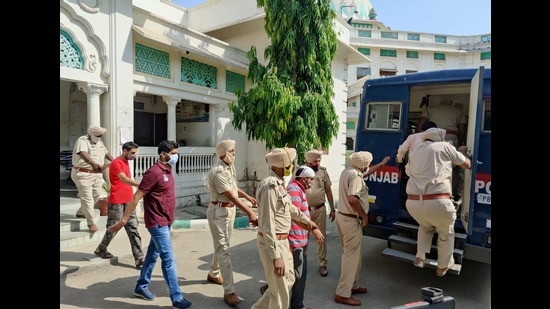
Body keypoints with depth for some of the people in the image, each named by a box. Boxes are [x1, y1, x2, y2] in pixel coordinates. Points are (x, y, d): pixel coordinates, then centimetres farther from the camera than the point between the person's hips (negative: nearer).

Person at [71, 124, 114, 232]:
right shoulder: (82, 141, -16)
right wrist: (93, 163, -53)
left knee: (101, 197, 7)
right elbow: (83, 153, -37)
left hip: (97, 174, 8)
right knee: (87, 198, -5)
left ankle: (81, 212, 30)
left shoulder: (99, 142, 10)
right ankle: (91, 223, 4)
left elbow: (106, 153, 27)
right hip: (83, 174, -8)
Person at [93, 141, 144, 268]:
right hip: (117, 202, -8)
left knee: (133, 230, 2)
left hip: (128, 201, 8)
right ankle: (101, 249, 33)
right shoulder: (116, 163, -14)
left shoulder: (126, 161, 13)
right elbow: (124, 179, -29)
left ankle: (139, 258, 1)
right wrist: (141, 185, -43)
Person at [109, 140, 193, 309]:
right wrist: (123, 220, -16)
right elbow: (136, 197, -19)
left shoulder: (167, 171, 8)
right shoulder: (154, 172, -20)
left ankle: (141, 287, 36)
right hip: (158, 223, -9)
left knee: (153, 255, 20)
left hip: (165, 222, 9)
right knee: (169, 259, -5)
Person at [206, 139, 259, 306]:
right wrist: (250, 212, -31)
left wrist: (247, 196, 9)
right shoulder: (218, 171, -23)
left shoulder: (231, 167, 6)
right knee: (223, 250, -6)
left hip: (230, 209, 9)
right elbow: (231, 196, -28)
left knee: (221, 246, 22)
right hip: (219, 211, -9)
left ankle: (213, 274, 42)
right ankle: (229, 292, -2)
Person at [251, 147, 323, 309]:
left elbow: (288, 206, 24)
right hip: (273, 243, -10)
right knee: (281, 291, 7)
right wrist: (276, 256, -25)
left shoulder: (278, 183, 7)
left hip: (282, 240, 10)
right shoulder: (270, 186, -24)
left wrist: (306, 220, 35)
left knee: (289, 279, 23)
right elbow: (267, 224, -26)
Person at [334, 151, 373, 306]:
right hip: (351, 220, -10)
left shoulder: (347, 170, 8)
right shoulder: (355, 176, -22)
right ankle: (342, 293, 8)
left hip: (343, 217, 10)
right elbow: (352, 199, -34)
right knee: (352, 256, 0)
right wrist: (364, 216, -20)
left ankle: (352, 285, 36)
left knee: (350, 254, 21)